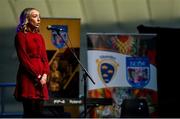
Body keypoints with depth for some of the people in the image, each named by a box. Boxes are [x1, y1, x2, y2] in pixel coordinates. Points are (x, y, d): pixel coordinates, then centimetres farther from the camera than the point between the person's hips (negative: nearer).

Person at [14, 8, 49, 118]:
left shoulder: (39, 36, 19)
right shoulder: (21, 35, -1)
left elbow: (45, 57, 14)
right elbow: (23, 58, -8)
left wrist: (45, 74, -3)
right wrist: (36, 76, -12)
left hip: (41, 78, 6)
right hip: (28, 77, -6)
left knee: (39, 111, 2)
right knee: (30, 111, -10)